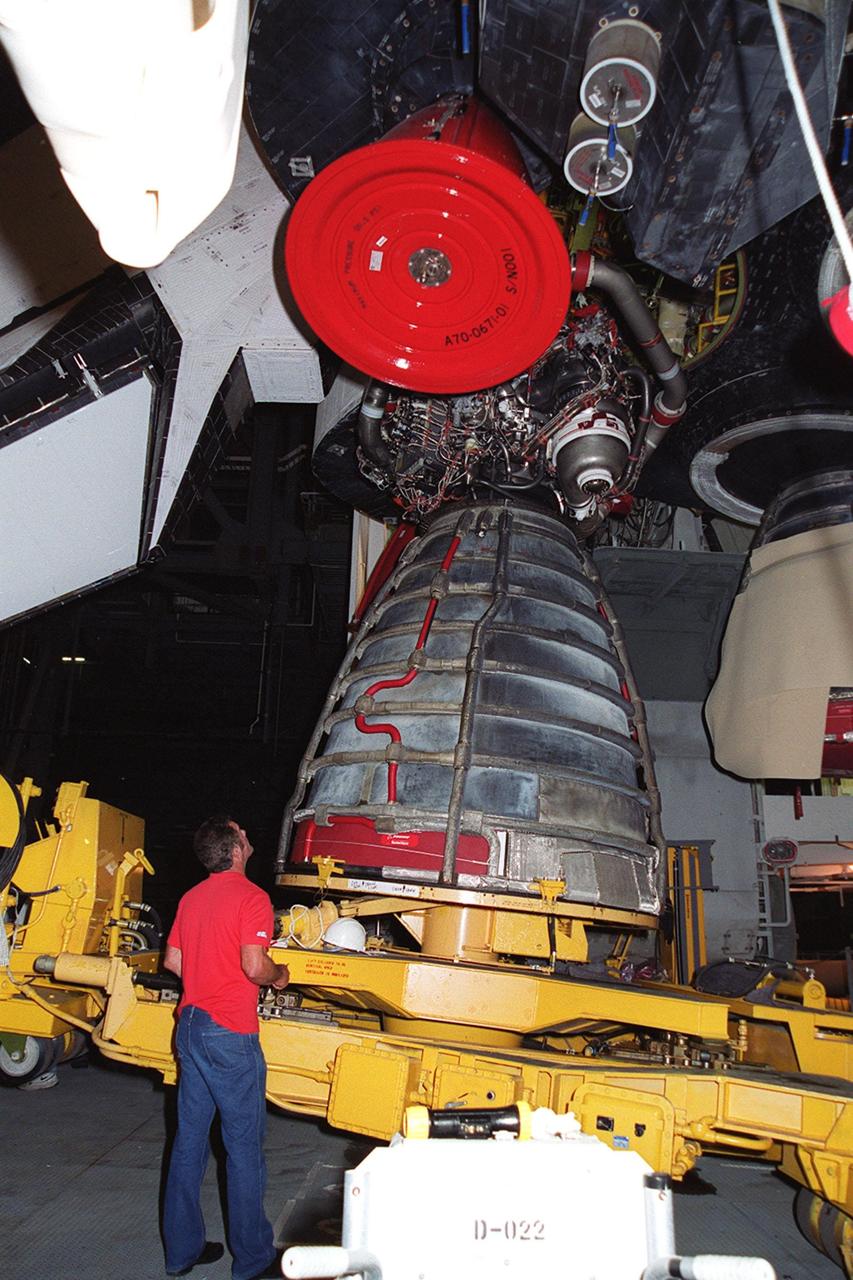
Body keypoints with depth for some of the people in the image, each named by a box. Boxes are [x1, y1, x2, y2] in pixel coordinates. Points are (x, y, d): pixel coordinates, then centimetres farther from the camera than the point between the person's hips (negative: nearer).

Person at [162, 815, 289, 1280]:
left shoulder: (191, 898, 9)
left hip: (190, 1024, 8)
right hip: (230, 1032, -8)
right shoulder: (250, 896, -14)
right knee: (244, 1146, 4)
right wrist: (279, 974, -3)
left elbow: (172, 960, 15)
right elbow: (254, 965, -22)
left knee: (189, 1138, 15)